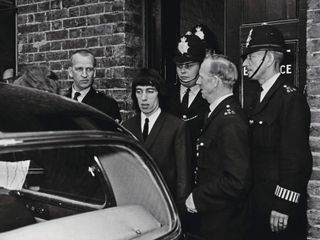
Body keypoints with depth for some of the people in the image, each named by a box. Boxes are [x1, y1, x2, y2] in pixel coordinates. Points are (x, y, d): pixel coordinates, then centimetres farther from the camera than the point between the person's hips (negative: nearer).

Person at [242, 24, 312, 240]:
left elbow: (295, 157, -20)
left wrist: (283, 207, -19)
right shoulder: (263, 97, 12)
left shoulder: (291, 98, -15)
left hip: (281, 206, -8)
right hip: (260, 202, 8)